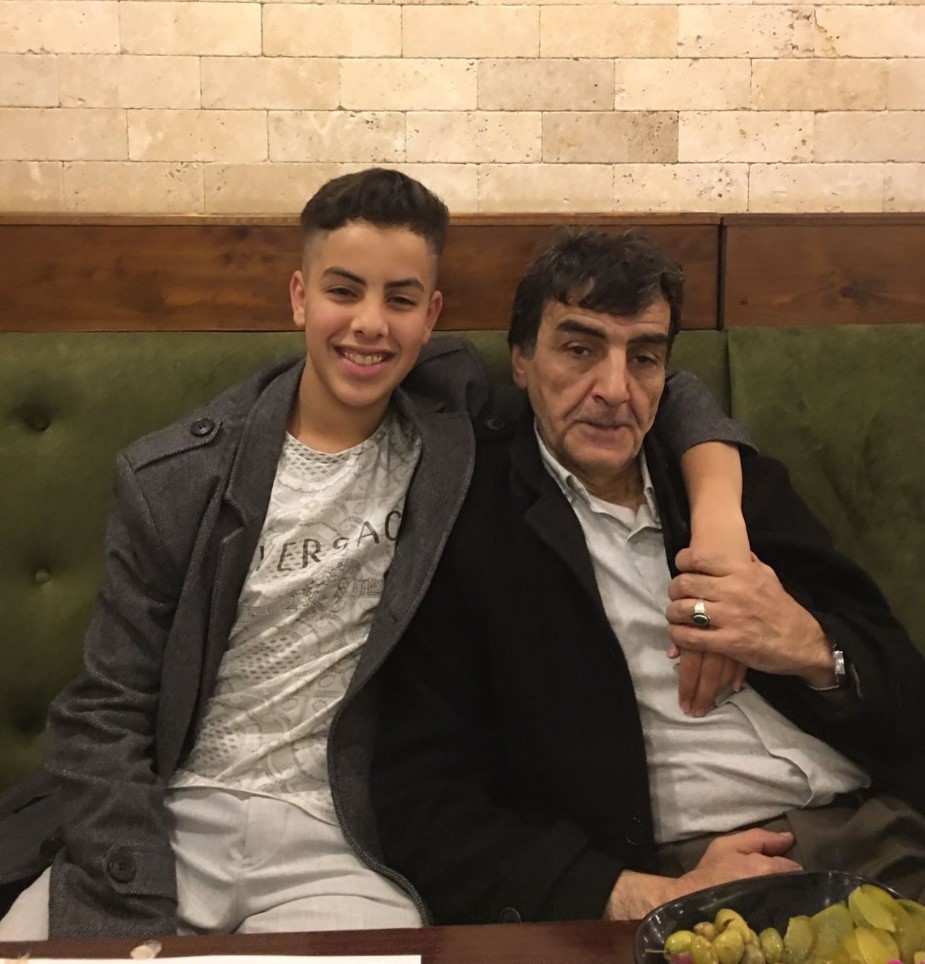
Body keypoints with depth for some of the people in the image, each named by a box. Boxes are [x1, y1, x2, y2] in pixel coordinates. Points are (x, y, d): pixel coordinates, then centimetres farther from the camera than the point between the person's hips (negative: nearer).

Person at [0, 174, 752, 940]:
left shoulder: (461, 413, 0)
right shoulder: (174, 477, -1)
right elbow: (106, 713, 0)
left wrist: (718, 517, -15)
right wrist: (140, 917, -11)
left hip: (343, 846, 0)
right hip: (169, 822, 1)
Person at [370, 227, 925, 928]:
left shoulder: (741, 481, 14)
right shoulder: (470, 530, 0)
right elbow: (421, 808, -5)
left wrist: (813, 651, -11)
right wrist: (649, 898, -15)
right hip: (676, 876, -4)